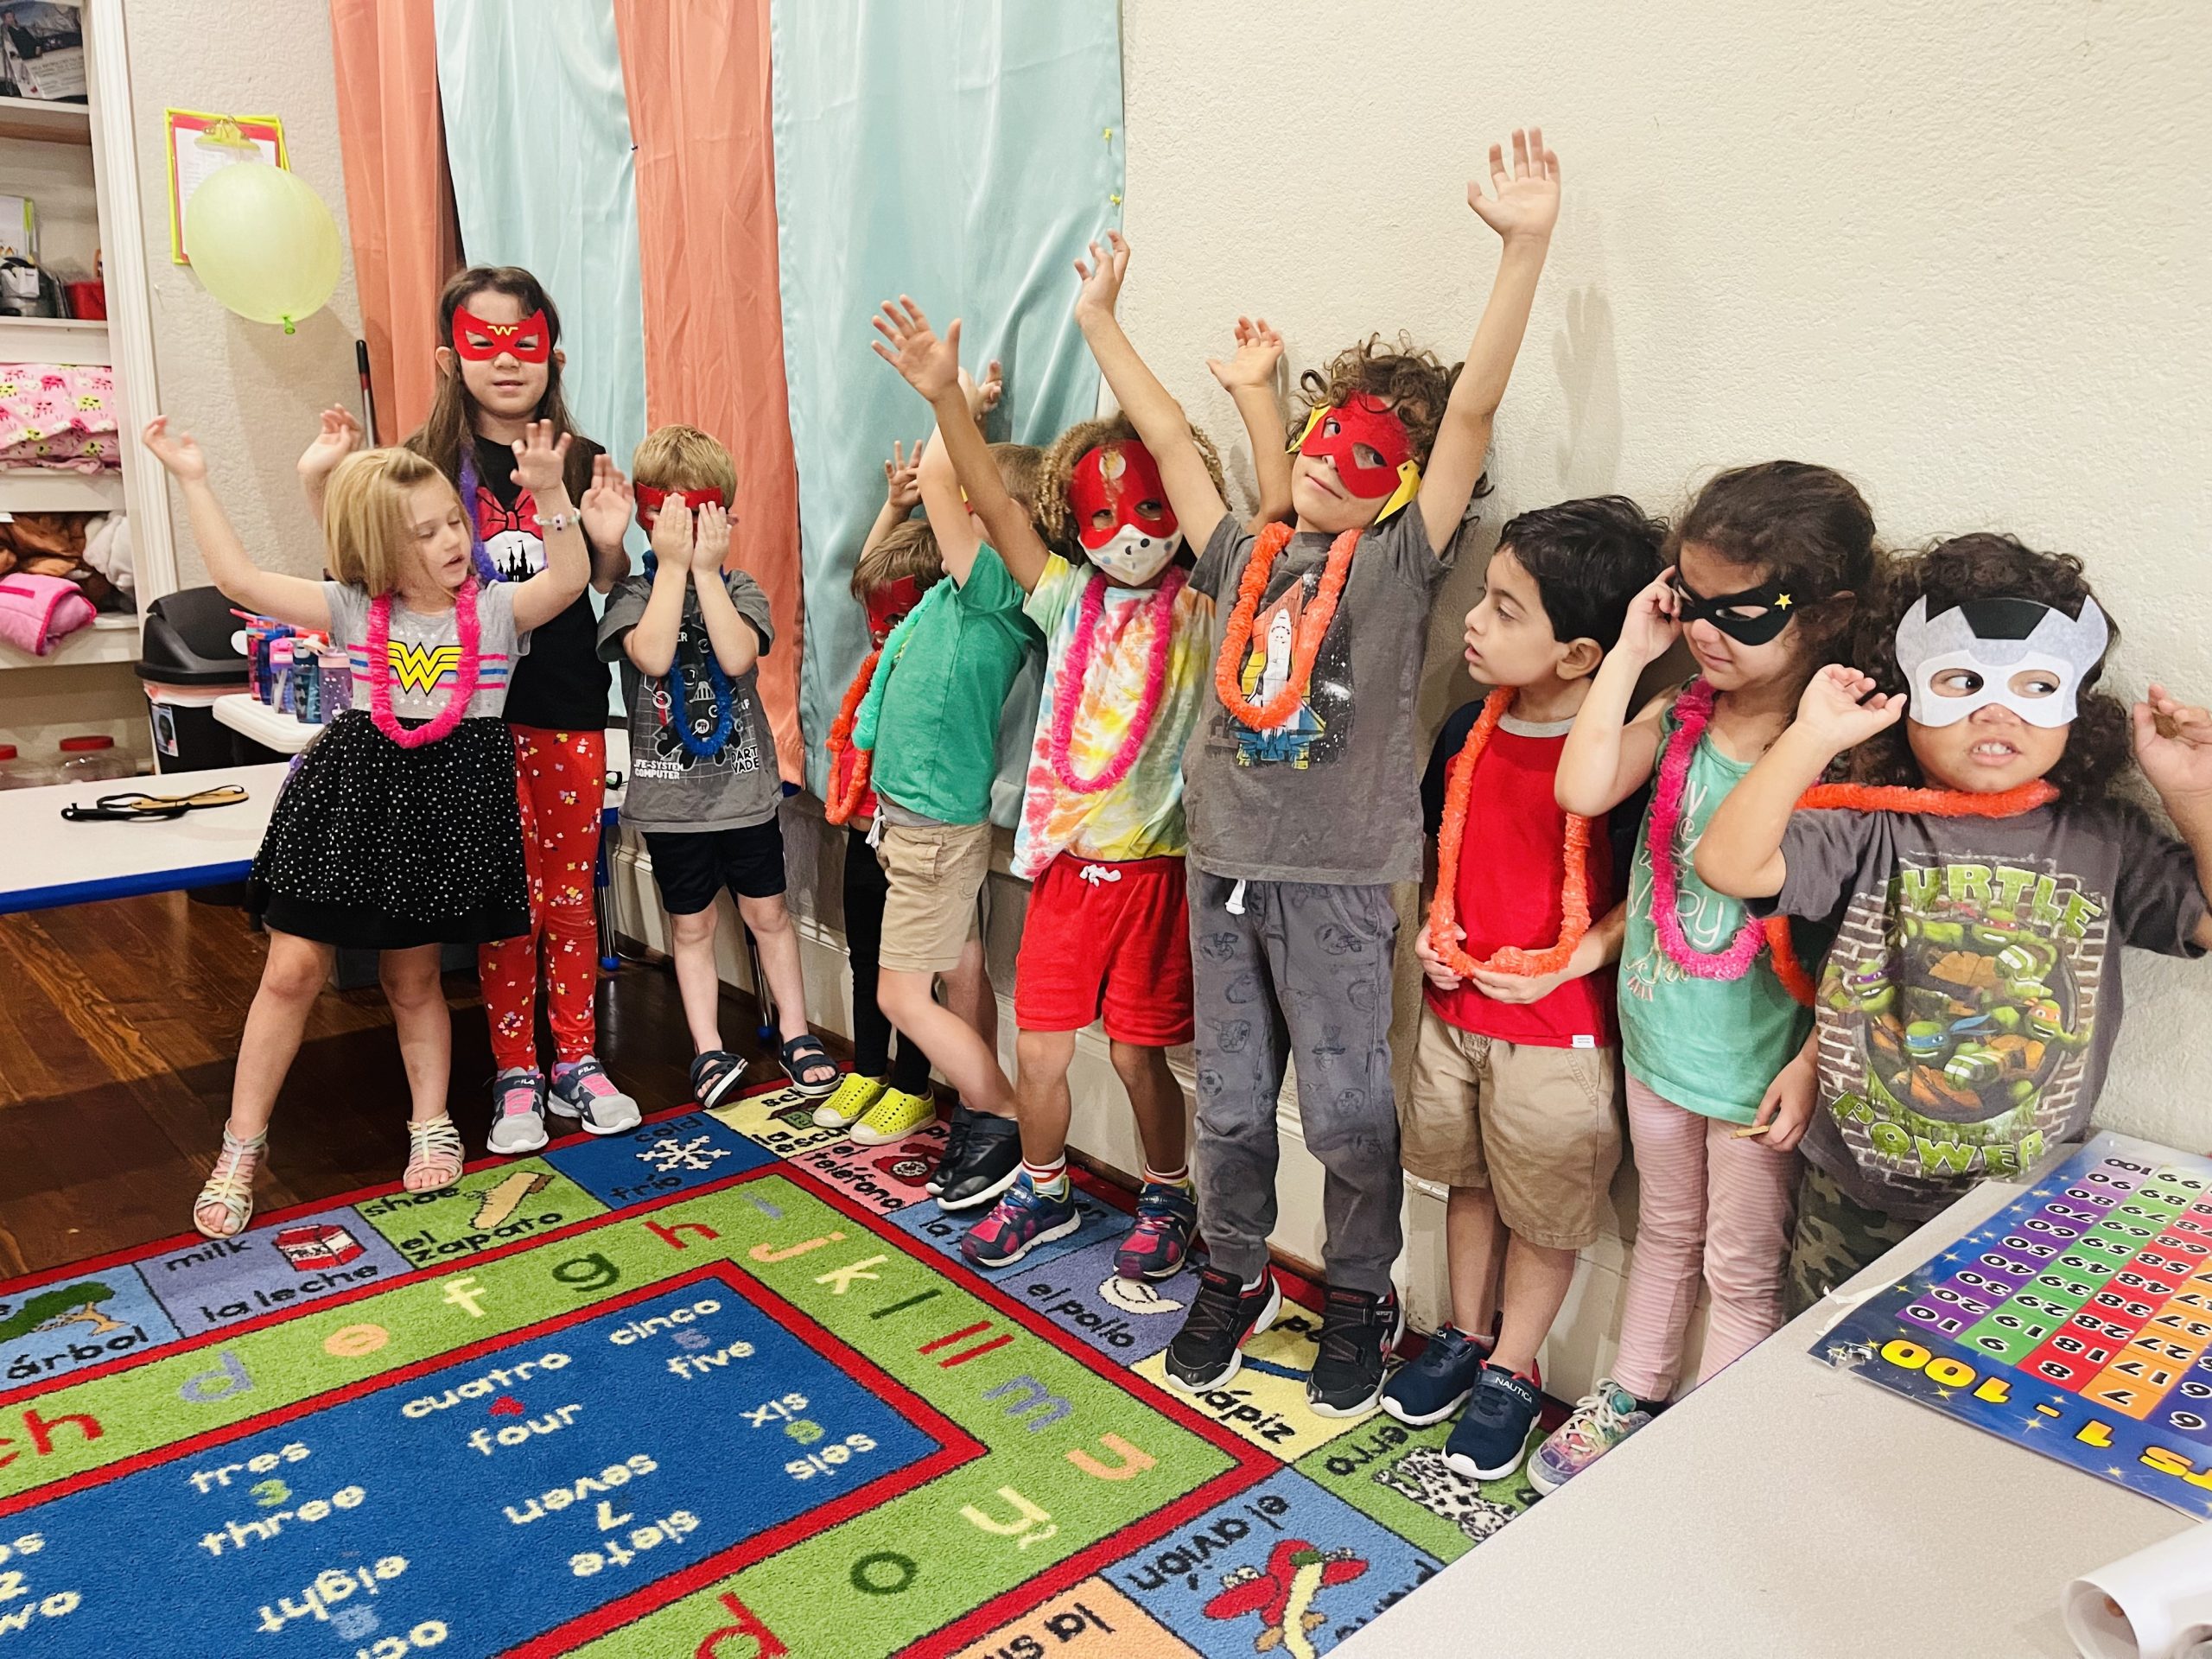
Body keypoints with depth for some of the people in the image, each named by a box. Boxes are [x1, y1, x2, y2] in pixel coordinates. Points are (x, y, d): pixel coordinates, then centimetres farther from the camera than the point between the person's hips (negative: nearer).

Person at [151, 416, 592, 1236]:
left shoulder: (496, 607, -2)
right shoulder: (352, 610, 1)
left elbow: (569, 580, -19)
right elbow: (241, 580, -3)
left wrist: (549, 493, -31)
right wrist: (194, 481, -3)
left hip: (451, 801, -1)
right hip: (351, 797, 1)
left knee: (411, 977, 10)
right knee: (293, 969, 2)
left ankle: (431, 1124, 31)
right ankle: (241, 1146, 18)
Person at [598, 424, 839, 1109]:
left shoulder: (740, 589, -1)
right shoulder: (633, 594, -4)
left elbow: (737, 656, -21)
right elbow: (652, 654, -26)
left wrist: (705, 567, -19)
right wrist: (673, 565, -21)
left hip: (744, 785, 1)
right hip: (669, 793, -1)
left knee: (767, 913, 12)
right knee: (691, 925, 11)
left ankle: (795, 1034, 26)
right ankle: (708, 1049, 23)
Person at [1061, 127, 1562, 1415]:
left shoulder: (1397, 562, -4)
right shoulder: (1246, 557, 9)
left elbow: (1473, 410, -12)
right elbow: (1172, 438, 16)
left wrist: (1525, 248, -18)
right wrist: (1101, 321, 22)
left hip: (1335, 876, -4)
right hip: (1223, 864, 5)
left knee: (1347, 1108, 7)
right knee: (1230, 1099, 15)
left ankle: (1362, 1298, 28)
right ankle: (1236, 1275, 35)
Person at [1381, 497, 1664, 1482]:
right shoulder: (1470, 731, -1)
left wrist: (1572, 961, -19)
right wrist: (1433, 927, 0)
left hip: (1556, 1029, -6)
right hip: (1453, 1005, 6)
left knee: (1545, 1212, 14)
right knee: (1468, 1181, 23)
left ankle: (1512, 1370, 34)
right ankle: (1462, 1336, 44)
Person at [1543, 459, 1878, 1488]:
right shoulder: (1680, 715, -4)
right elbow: (1583, 790, -20)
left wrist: (1812, 1063, -17)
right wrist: (1629, 652, -17)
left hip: (1758, 1062, -5)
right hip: (1661, 1030, 5)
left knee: (1742, 1269, 14)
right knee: (1665, 1233, 25)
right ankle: (1630, 1403, 44)